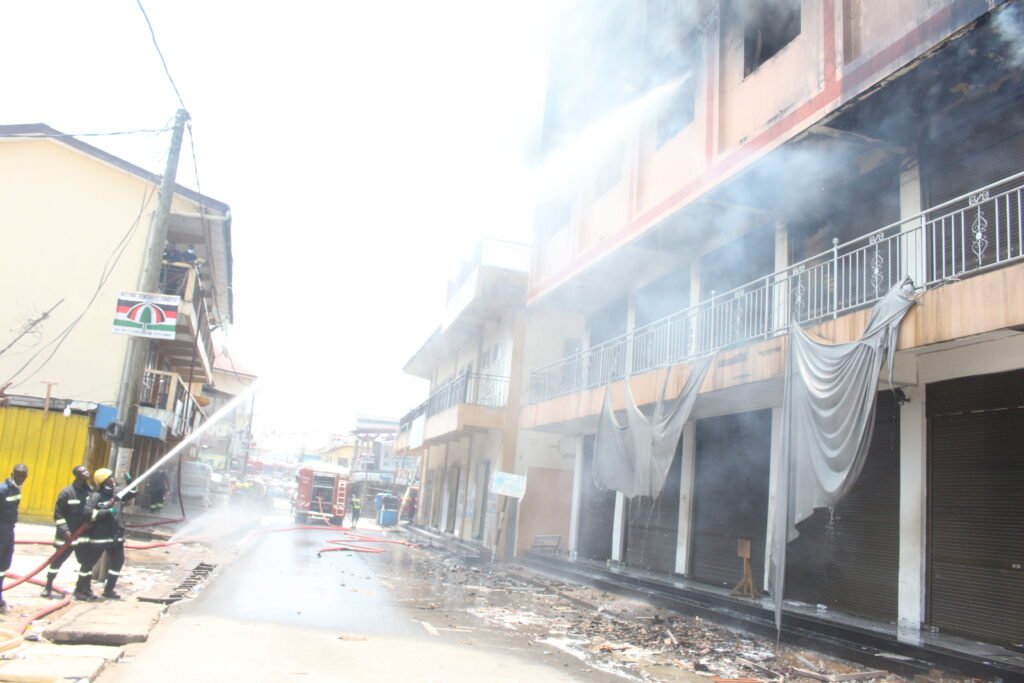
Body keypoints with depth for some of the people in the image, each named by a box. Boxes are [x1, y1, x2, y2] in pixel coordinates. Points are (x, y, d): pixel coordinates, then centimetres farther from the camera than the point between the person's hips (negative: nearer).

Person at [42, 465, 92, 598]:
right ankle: (48, 588, 21)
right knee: (57, 561, 6)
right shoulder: (67, 492, -13)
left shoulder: (91, 491, -1)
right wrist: (64, 530, -18)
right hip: (67, 535, -4)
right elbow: (58, 514, -11)